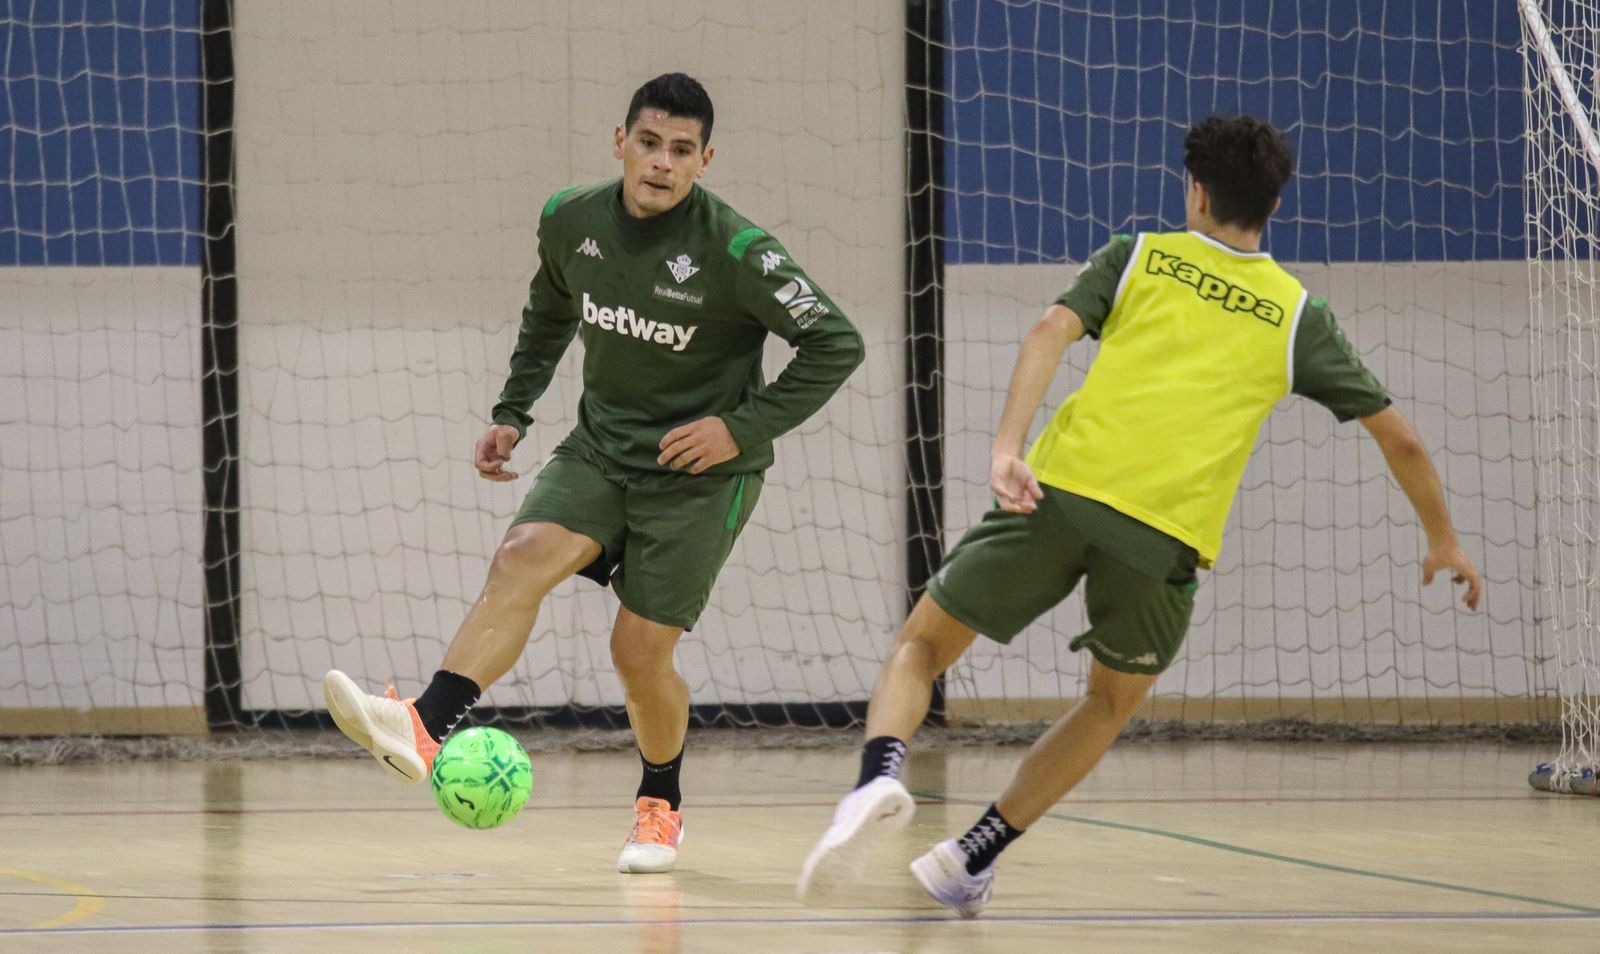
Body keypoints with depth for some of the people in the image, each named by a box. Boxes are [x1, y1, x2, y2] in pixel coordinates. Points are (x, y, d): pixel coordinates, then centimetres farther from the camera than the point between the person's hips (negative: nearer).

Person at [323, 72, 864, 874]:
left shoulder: (733, 252, -20)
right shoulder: (571, 221, -4)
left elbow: (836, 345, -13)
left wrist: (742, 426, -17)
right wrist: (512, 413, 13)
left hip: (700, 472, -4)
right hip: (602, 445, 4)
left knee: (639, 650, -5)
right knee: (521, 560, -22)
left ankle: (659, 806, 22)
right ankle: (424, 731, -36)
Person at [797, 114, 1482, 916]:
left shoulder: (1137, 256, 17)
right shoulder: (1297, 315, 18)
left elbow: (1052, 330, -1)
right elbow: (1398, 437, 20)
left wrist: (1007, 446, -12)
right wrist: (1442, 538, 34)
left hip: (1061, 489, -1)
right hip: (1168, 534, 1)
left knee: (922, 643, 12)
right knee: (1113, 701, 27)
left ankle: (879, 776, -20)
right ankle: (974, 857, 17)